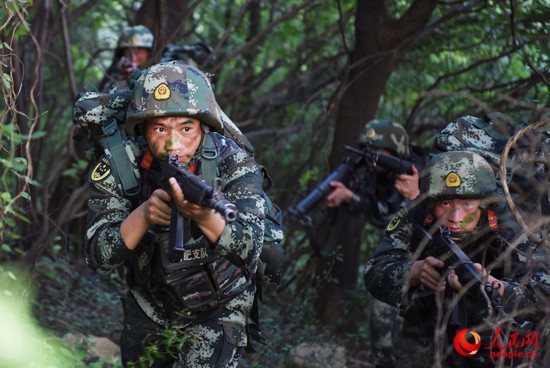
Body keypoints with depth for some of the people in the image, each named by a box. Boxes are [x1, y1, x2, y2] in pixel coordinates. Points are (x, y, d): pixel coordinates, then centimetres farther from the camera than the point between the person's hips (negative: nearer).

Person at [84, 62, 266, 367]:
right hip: (149, 305, 3)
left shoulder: (233, 165, -23)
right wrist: (143, 215, -41)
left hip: (217, 310, -3)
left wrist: (204, 217, -56)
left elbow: (249, 248, -36)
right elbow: (99, 258, -24)